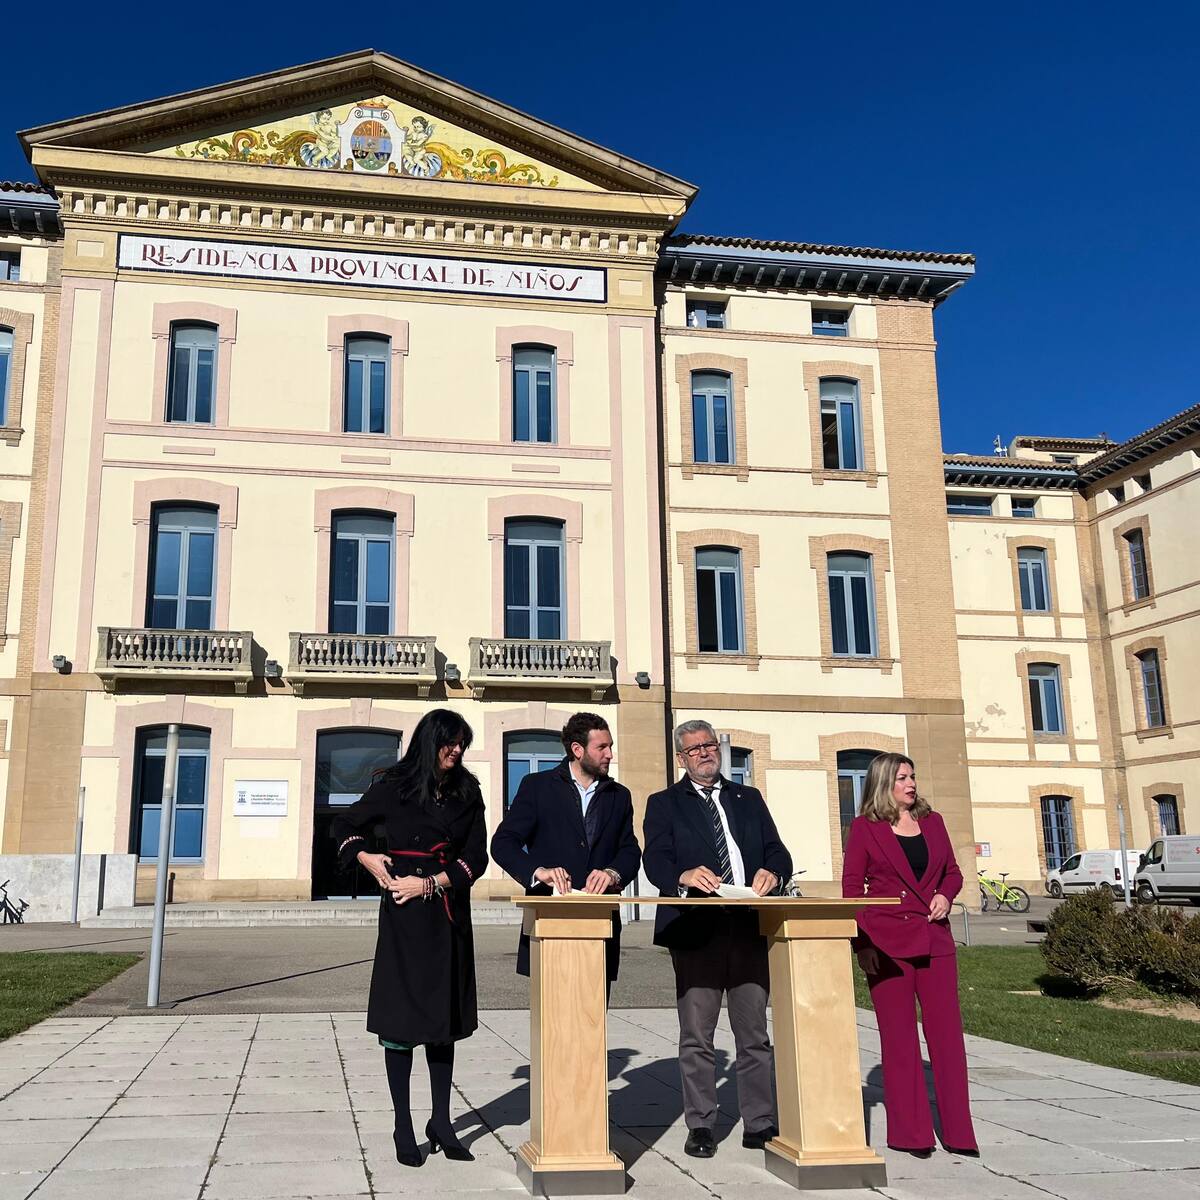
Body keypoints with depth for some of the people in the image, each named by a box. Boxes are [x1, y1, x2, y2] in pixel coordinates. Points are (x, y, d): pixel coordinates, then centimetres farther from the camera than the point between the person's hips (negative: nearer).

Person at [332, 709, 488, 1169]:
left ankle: (441, 1122, 18)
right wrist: (367, 859, -5)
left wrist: (430, 883, -9)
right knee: (400, 1015, 0)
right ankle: (403, 1127, 9)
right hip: (404, 913, -3)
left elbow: (476, 858, 2)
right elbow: (344, 826, 12)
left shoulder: (467, 793, 7)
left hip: (449, 913, 3)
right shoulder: (394, 786, 0)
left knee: (445, 1015, 9)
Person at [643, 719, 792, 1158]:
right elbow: (656, 859, -5)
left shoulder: (749, 799, 19)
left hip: (750, 927, 3)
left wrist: (772, 872, -13)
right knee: (696, 1036, 2)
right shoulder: (664, 804, 9)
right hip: (696, 930, -3)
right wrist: (684, 875, -27)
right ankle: (700, 1127, 11)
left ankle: (759, 1125, 15)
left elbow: (777, 851, 10)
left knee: (754, 1033, 7)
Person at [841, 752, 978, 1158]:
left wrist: (945, 895, -2)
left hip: (934, 938, 3)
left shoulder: (932, 821, 12)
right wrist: (862, 943, -9)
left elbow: (952, 871, 20)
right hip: (886, 942, -3)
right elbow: (852, 887, -1)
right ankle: (909, 1133, 12)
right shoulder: (865, 827, 1)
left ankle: (957, 1132, 10)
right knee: (899, 1037, 3)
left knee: (947, 1031, 2)